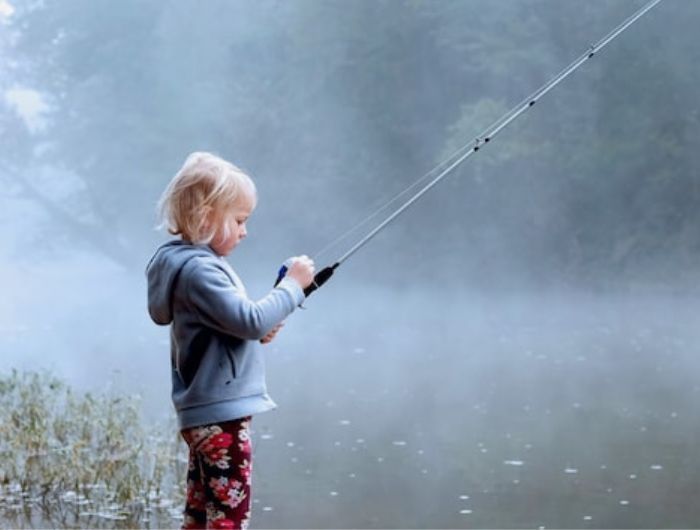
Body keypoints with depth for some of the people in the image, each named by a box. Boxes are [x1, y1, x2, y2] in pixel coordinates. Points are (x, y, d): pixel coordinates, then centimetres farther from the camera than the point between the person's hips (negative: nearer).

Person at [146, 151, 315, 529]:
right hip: (222, 414, -10)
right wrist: (292, 285, -14)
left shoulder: (193, 262, 13)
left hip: (203, 413, 10)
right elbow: (252, 321, -25)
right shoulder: (199, 270, -19)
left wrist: (260, 331, 5)